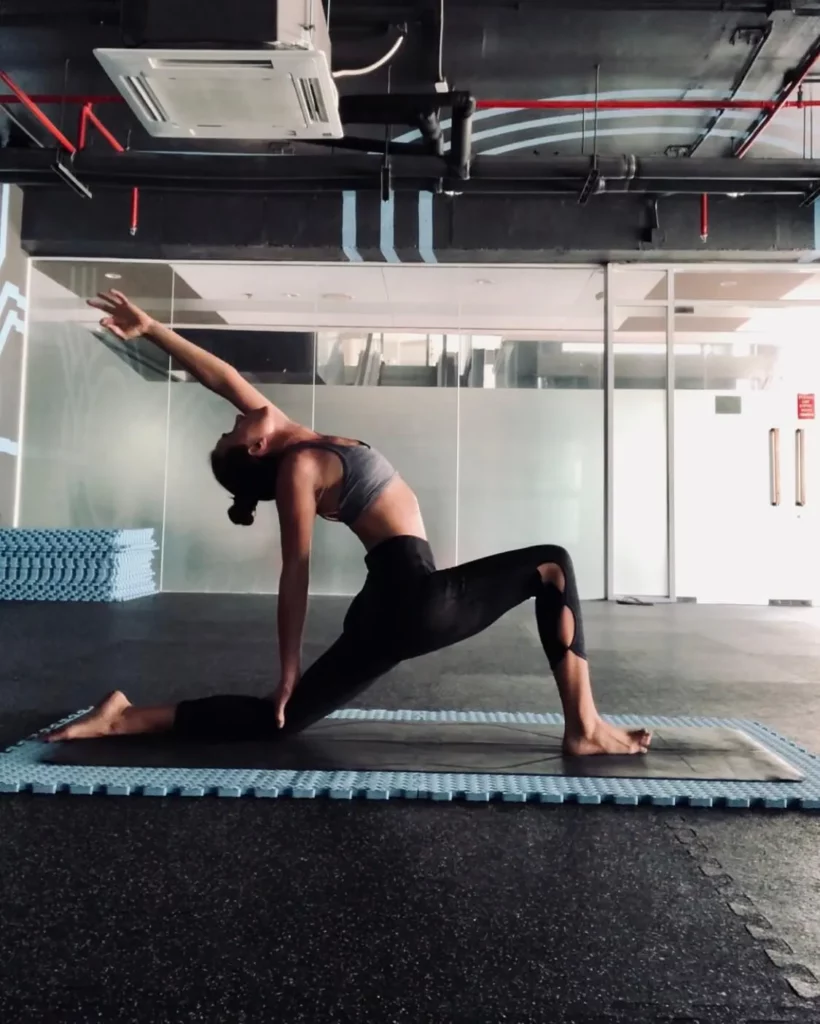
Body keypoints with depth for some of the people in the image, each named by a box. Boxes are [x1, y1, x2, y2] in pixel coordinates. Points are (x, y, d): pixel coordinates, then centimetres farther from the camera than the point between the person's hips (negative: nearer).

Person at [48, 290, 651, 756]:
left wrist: (151, 329, 15)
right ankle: (583, 727, -6)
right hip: (415, 600, -9)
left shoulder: (293, 441, 15)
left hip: (389, 609, 9)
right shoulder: (298, 466, -9)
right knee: (552, 566, -4)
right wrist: (288, 670, -9)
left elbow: (221, 378, 16)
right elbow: (296, 570, -11)